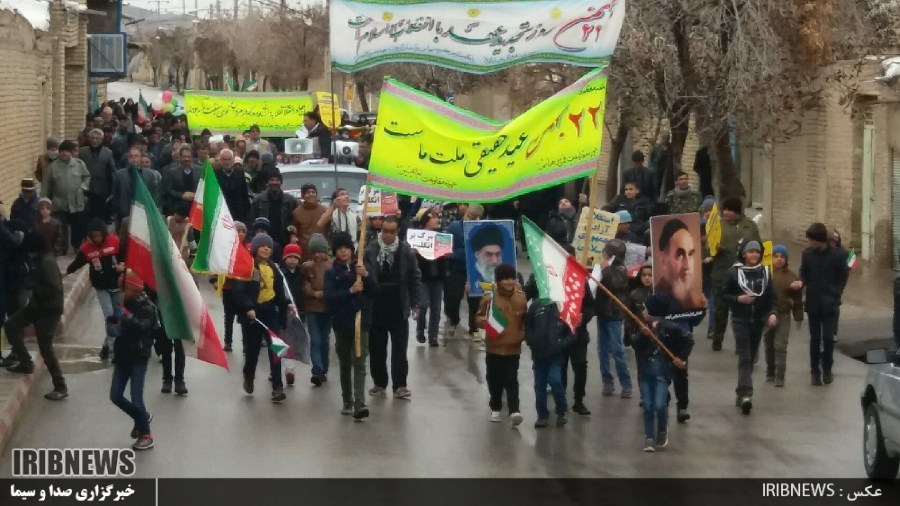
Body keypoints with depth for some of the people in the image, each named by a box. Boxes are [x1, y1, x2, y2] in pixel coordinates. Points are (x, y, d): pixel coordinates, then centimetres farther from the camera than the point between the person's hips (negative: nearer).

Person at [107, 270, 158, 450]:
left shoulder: (147, 307, -12)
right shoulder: (123, 304, 5)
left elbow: (143, 327, -27)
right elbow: (111, 321, 16)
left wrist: (126, 317, -36)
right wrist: (113, 327, -6)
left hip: (138, 358, -6)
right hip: (122, 356, 6)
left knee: (136, 399, -11)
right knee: (115, 396, 4)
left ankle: (146, 435, 7)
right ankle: (142, 417, 29)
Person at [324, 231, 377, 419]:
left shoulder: (365, 267, 3)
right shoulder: (331, 273, 1)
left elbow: (375, 292, -2)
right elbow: (328, 298, -11)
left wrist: (366, 275, -18)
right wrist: (350, 291, -22)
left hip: (362, 322, -1)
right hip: (342, 323, 1)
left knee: (359, 363, -12)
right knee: (345, 365, 12)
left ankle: (359, 404, -21)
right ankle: (348, 402, 23)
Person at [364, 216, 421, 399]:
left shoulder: (406, 251, -3)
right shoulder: (370, 251, -5)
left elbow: (415, 278, 2)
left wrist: (415, 303, -1)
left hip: (399, 308, -1)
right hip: (375, 308, 1)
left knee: (399, 348, 3)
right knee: (376, 347, 9)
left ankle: (400, 385, 6)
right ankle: (379, 382, 21)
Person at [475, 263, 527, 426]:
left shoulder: (521, 297, 0)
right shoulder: (489, 297, -6)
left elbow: (526, 319, 13)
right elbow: (478, 316, 0)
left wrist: (523, 334, 0)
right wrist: (483, 321, -21)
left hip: (513, 347, 0)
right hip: (494, 346, 0)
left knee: (511, 380, -6)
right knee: (494, 379, 10)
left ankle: (514, 411, -13)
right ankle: (495, 408, 26)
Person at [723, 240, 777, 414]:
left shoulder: (764, 272, 5)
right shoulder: (734, 272, -5)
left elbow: (771, 296, 4)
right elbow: (724, 296, -1)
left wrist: (772, 313, -12)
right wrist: (738, 299, -19)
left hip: (758, 321, 4)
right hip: (740, 320, -4)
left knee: (751, 357, 9)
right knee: (744, 357, -13)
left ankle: (742, 392, 21)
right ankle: (745, 394, -23)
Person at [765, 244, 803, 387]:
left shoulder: (791, 277, -2)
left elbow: (797, 300, 3)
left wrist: (798, 317, 4)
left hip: (783, 316, -2)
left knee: (780, 346, -7)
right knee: (769, 345, 12)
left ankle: (780, 377, -5)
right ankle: (770, 373, 26)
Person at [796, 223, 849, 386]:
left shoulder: (838, 254, -8)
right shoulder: (807, 253, -1)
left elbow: (843, 276, 1)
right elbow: (803, 273, 8)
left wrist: (835, 294, -5)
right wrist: (801, 282, -13)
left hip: (830, 303, -2)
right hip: (813, 302, 2)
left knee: (828, 337, -4)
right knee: (815, 338, 6)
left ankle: (827, 369, 13)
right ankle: (815, 371, 15)